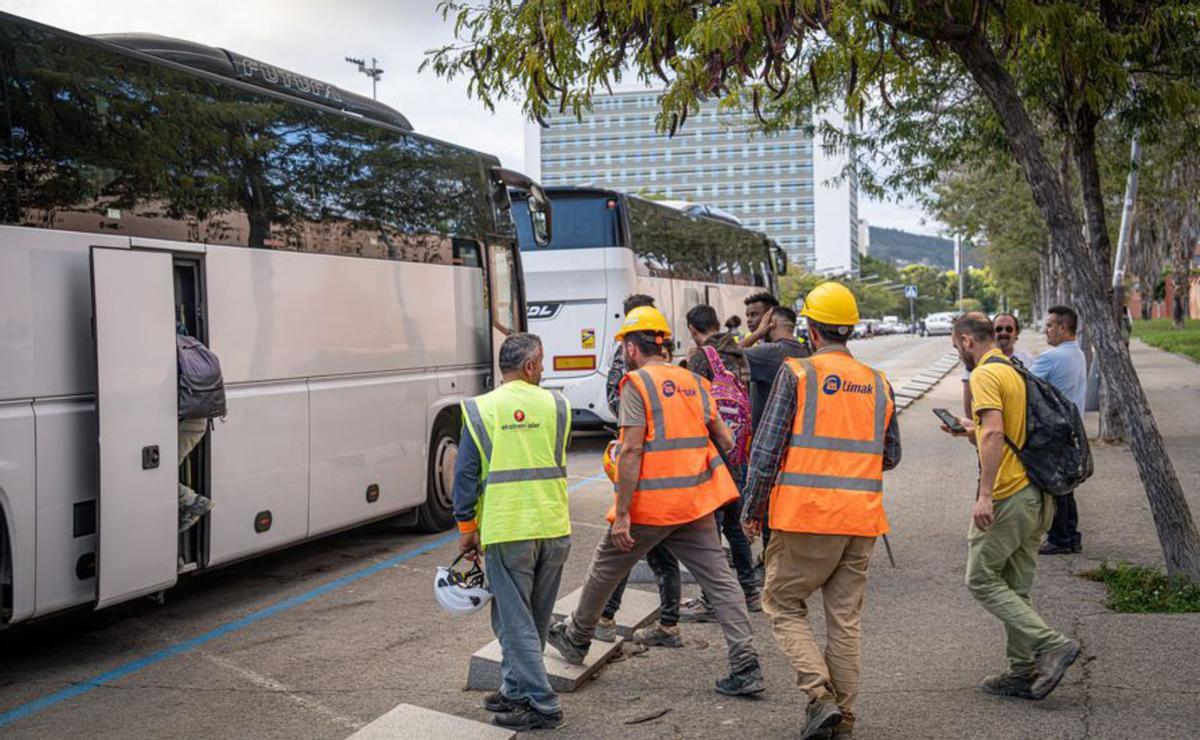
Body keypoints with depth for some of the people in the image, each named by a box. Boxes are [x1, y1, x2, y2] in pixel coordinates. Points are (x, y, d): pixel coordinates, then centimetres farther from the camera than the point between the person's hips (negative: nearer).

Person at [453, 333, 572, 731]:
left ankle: (542, 704, 0)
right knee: (535, 619, 16)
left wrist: (466, 527, 4)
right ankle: (516, 690, 27)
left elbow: (466, 474, -4)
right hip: (554, 528, 3)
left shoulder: (480, 410, -4)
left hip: (506, 531, -3)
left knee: (515, 620, 3)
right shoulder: (555, 405, 2)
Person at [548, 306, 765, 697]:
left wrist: (621, 514, -17)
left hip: (650, 504, -5)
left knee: (605, 568, 15)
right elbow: (726, 441, 12)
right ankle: (745, 666, -3)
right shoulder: (695, 383, 10)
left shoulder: (637, 383, -9)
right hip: (695, 503, 5)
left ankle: (576, 639, 32)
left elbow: (632, 451, -17)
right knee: (720, 579, 4)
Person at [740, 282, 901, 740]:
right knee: (846, 617, 11)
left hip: (806, 513, -4)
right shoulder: (878, 384, 10)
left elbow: (767, 448, -7)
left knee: (783, 605, 9)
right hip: (861, 519, 5)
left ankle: (820, 695, -6)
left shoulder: (797, 373, -5)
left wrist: (753, 509, 2)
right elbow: (890, 456, 18)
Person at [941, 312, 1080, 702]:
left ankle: (1052, 644, -8)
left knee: (982, 580, 1)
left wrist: (985, 495, -27)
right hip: (1037, 494, 9)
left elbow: (994, 433, -25)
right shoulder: (1016, 372, 17)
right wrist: (970, 430, 25)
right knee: (1017, 588, 14)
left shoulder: (985, 375, -12)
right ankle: (1024, 671, 16)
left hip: (1007, 497, -9)